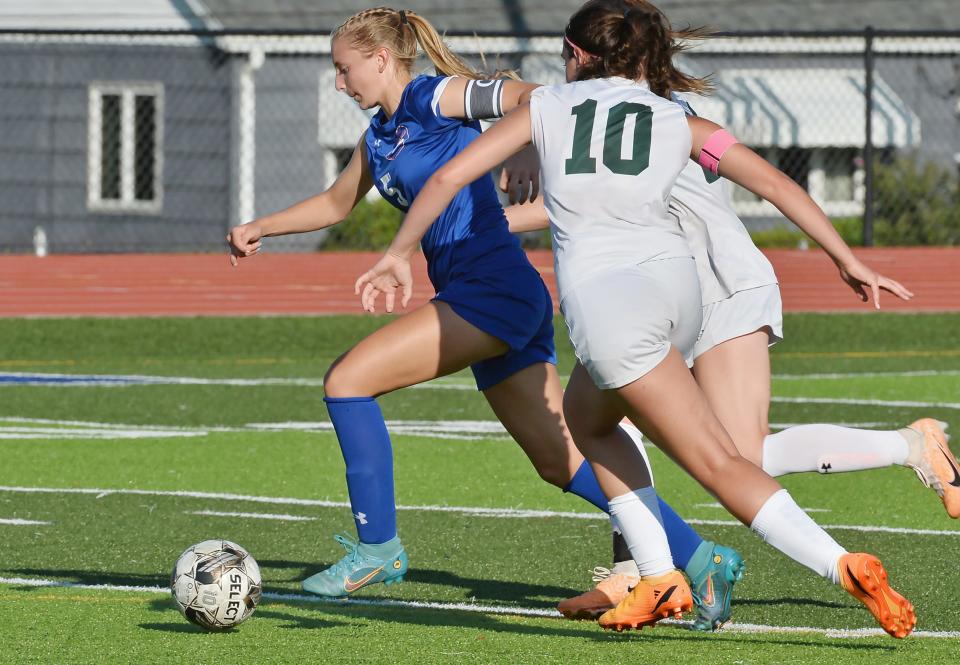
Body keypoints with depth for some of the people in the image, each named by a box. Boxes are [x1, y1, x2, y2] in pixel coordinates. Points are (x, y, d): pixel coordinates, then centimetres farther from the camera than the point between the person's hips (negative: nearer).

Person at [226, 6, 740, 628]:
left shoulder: (437, 97, -6)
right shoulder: (378, 137, 20)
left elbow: (525, 97, -20)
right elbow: (336, 203, 35)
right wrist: (260, 227, 29)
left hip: (493, 290, -9)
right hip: (477, 302, 9)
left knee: (348, 380, -11)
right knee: (561, 461, 7)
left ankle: (378, 548, -3)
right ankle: (701, 558, 8)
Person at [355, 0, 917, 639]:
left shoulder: (548, 107, 15)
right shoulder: (680, 123, 18)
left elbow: (448, 178, 14)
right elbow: (775, 183, 12)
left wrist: (399, 254, 26)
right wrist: (847, 259, 16)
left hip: (599, 294, -4)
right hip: (675, 280, 4)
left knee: (719, 464, -5)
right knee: (585, 417, 27)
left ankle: (847, 567, -20)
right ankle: (659, 579, 19)